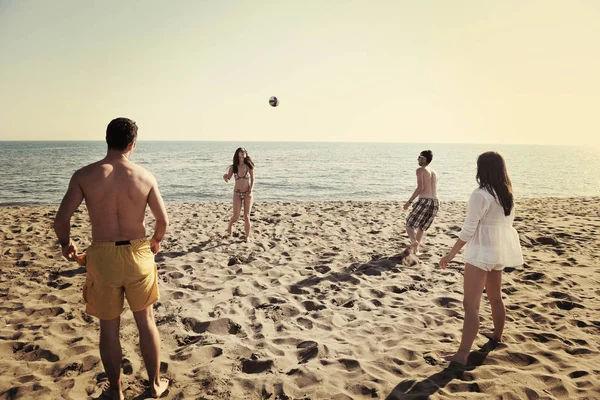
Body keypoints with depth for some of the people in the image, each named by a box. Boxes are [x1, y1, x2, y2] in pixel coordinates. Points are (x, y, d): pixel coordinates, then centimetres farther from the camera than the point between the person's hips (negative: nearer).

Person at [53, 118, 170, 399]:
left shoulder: (84, 176, -9)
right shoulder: (145, 177, -6)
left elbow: (61, 221, -9)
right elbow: (163, 220, -3)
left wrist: (66, 244, 12)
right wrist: (155, 241, 19)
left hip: (102, 257, 0)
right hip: (137, 255, 1)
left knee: (109, 328, 16)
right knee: (146, 322, 18)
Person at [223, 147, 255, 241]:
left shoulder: (249, 166, -6)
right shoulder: (233, 167, -3)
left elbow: (253, 179, 3)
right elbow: (228, 178, 5)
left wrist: (251, 189, -12)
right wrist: (225, 177, -18)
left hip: (247, 194, -1)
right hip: (237, 193, 1)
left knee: (247, 216, -2)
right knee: (236, 216, -4)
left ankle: (247, 236, 13)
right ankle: (230, 225, 31)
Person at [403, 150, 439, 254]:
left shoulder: (420, 170, -1)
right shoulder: (434, 172, 21)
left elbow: (420, 187, -13)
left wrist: (409, 201, -11)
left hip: (424, 201, -7)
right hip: (435, 203, 7)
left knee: (409, 224, 3)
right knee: (422, 226, 23)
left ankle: (414, 241, -24)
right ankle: (416, 248, 22)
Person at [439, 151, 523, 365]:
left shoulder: (480, 195, -20)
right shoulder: (507, 193, 5)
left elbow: (468, 229, -19)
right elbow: (508, 223, 14)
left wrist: (451, 254, -12)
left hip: (481, 252, -9)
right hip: (498, 251, 9)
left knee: (471, 304, -8)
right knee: (495, 297, 26)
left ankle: (462, 354, -7)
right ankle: (497, 335, 45)